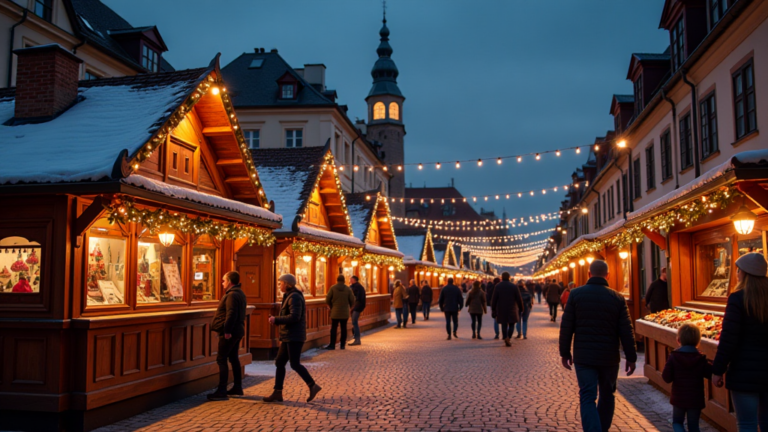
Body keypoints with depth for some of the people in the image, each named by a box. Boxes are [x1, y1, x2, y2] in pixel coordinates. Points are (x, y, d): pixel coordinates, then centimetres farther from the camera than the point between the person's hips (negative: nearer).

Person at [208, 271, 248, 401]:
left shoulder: (232, 295, -16)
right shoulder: (240, 293, 16)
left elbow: (231, 314, -26)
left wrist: (227, 330, -28)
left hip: (229, 333, -10)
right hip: (237, 331, 10)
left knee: (221, 359, -6)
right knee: (234, 358, 16)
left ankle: (221, 391, -6)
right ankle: (238, 388, 22)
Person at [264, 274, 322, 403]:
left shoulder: (294, 297, -14)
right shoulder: (290, 296, 18)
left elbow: (294, 317, -25)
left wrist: (276, 320, -18)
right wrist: (276, 320, 13)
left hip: (294, 337, -10)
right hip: (288, 337, 10)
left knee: (295, 364, -9)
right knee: (280, 363, 8)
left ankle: (313, 386, 1)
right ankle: (277, 393, 10)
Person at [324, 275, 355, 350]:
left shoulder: (332, 288, -4)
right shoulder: (348, 289, 0)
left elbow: (327, 300, -4)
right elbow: (352, 301, 0)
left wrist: (331, 307, 15)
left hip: (335, 312, -2)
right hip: (345, 313, 2)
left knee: (334, 328, 1)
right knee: (343, 328, 7)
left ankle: (332, 345, -3)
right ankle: (342, 345, 9)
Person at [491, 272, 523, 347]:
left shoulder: (497, 286, -4)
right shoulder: (514, 286, -4)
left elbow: (494, 299, -6)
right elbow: (519, 299, -2)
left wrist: (493, 310, 1)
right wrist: (520, 308, 9)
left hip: (501, 309, 1)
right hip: (511, 309, -1)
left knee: (504, 324, 10)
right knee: (511, 324, 11)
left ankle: (505, 339, 0)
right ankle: (508, 338, -7)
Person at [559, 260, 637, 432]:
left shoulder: (576, 294, -5)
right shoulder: (617, 298, -3)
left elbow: (566, 326, -4)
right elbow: (626, 331, -2)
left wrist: (565, 352, 6)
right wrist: (631, 357, 6)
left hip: (583, 356, -1)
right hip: (609, 356, 2)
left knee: (587, 398, -1)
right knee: (607, 395, 19)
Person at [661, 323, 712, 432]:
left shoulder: (673, 357, -10)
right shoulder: (701, 359, -8)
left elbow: (666, 378, -11)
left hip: (678, 398, -1)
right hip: (696, 399, 1)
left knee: (677, 422, 17)